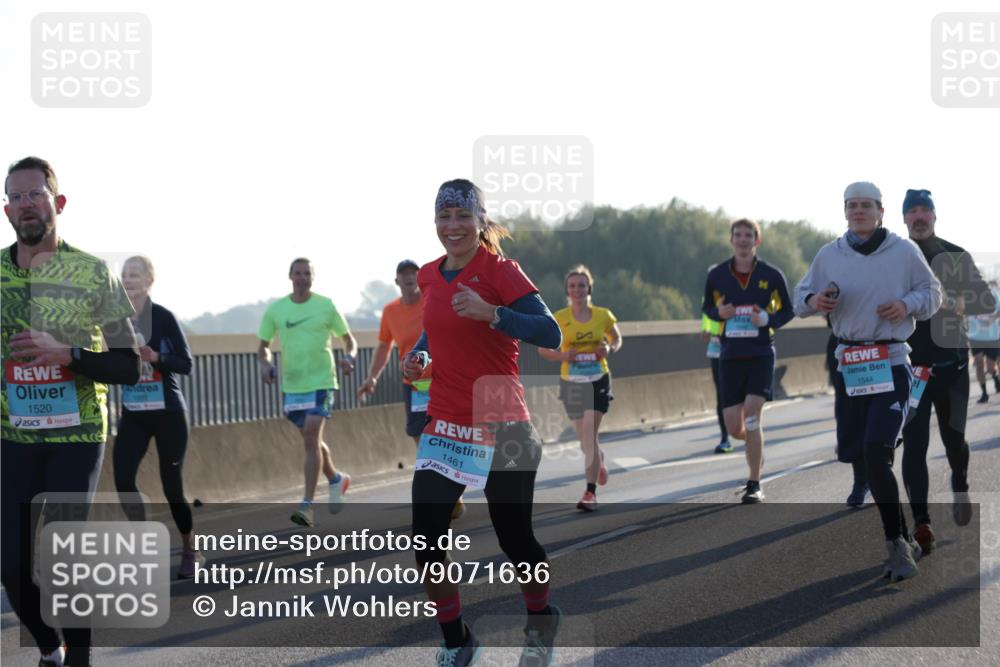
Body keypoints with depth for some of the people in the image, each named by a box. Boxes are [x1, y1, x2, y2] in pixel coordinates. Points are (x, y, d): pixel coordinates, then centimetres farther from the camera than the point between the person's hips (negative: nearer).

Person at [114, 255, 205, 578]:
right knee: (122, 478, -13)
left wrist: (154, 357, -28)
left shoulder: (163, 317, -12)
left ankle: (191, 551, 23)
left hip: (168, 412, -4)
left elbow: (186, 364, -12)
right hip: (133, 414, 4)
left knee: (171, 485, 2)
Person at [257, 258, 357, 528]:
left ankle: (307, 505, -15)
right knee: (311, 439, 14)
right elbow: (263, 345, 12)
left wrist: (350, 357, -15)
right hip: (291, 384, 4)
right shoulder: (275, 309, 4)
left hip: (321, 381, -4)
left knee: (311, 437, -15)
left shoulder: (326, 306, -3)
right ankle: (336, 479, 40)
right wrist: (265, 364, -9)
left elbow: (348, 338, 6)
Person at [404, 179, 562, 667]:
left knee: (515, 540, 5)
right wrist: (418, 354, 8)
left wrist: (489, 312, -31)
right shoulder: (430, 276, 8)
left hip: (501, 431, -5)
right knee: (425, 539, -6)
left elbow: (550, 334, -21)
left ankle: (541, 619, 35)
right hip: (444, 428, 5)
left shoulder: (500, 271, -11)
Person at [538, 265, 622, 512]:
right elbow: (542, 349, 4)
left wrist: (609, 349, -8)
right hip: (571, 382, 2)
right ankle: (599, 460, 48)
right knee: (585, 438, 12)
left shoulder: (603, 316, -3)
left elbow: (616, 338, 15)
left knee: (589, 435, -15)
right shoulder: (558, 319, -4)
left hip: (598, 381, -2)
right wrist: (562, 355, -16)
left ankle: (591, 492, -13)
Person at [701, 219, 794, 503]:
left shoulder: (772, 275, -2)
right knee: (734, 428, 0)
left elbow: (787, 311, 8)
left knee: (751, 414, -17)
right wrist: (719, 313, -8)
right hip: (730, 356, 3)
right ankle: (757, 444, 38)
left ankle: (754, 485, -8)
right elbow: (707, 307, 15)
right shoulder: (717, 275, 3)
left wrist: (768, 319, -14)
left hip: (761, 354, -2)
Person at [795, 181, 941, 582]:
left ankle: (896, 544, -8)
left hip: (891, 362, -4)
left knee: (875, 451, -19)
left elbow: (932, 292, 11)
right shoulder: (829, 255, 7)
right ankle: (904, 544, 21)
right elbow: (801, 297, 12)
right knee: (865, 458, 6)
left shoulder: (904, 252, 1)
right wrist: (814, 301, -12)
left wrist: (908, 304, -10)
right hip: (849, 363, 4)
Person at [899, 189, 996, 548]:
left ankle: (960, 485, 40)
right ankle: (921, 522, -11)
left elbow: (988, 301, 0)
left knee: (953, 437, 7)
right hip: (910, 366, 0)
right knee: (914, 443, -9)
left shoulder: (957, 257, 5)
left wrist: (958, 304, -18)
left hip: (951, 363, 1)